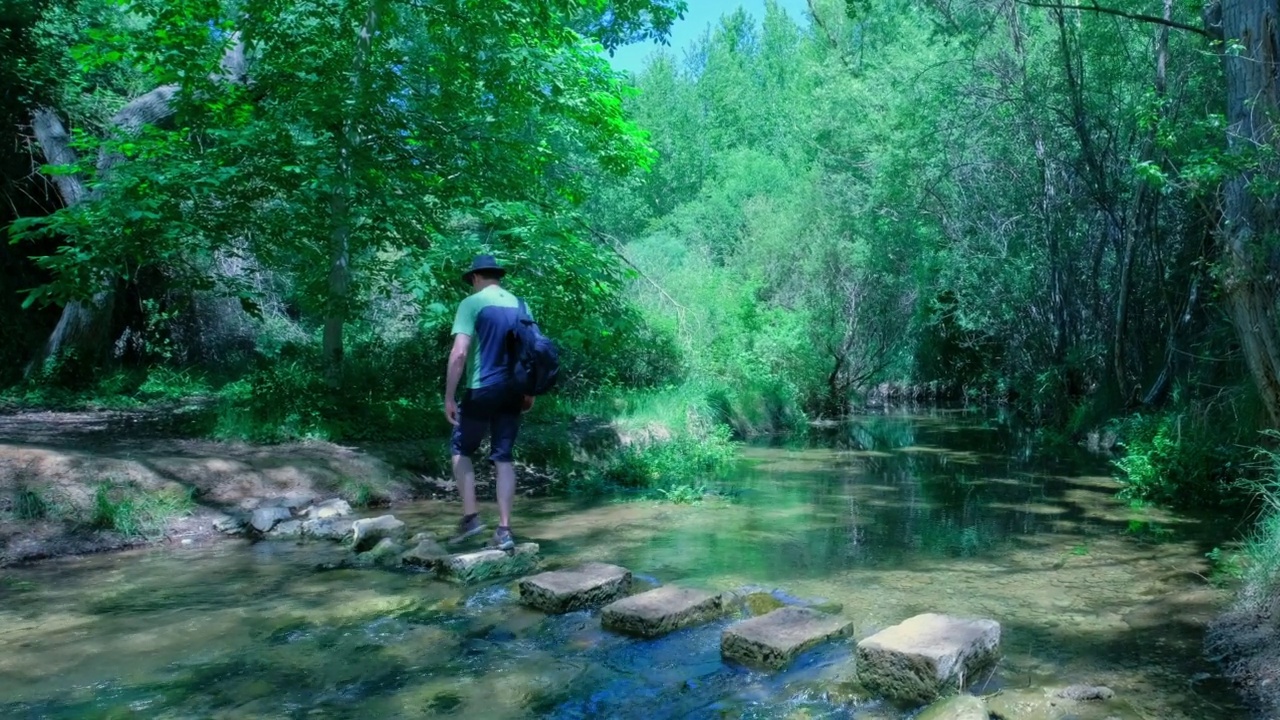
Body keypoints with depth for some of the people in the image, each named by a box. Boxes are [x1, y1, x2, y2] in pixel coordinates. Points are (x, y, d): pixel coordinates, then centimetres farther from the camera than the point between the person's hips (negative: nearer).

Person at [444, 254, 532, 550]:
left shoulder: (472, 303, -5)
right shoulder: (520, 305, 10)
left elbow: (459, 353, -14)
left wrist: (449, 396, -9)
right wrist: (530, 393, 19)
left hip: (481, 390, -4)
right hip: (513, 391, 5)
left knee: (462, 451, 14)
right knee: (503, 457, 7)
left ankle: (470, 517, 8)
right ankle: (504, 529, 5)